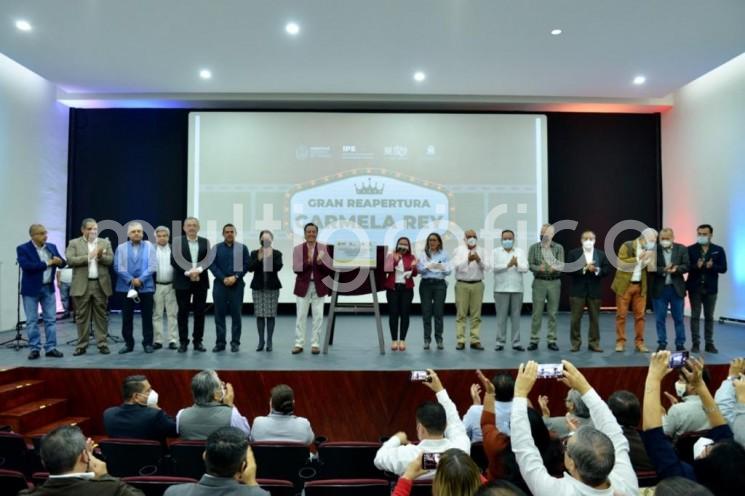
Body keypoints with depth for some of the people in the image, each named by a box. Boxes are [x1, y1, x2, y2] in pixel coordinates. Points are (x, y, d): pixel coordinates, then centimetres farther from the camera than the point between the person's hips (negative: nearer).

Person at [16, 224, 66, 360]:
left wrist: (59, 261, -17)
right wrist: (46, 263, -18)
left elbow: (63, 263, 7)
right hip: (31, 289, -4)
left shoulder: (52, 247, 7)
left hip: (48, 288, 4)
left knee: (51, 319, 5)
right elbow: (26, 266, -22)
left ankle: (51, 348, 12)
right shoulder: (23, 249, -8)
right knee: (32, 321, 4)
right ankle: (35, 349, 11)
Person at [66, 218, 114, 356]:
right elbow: (70, 260, -8)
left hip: (101, 285, 1)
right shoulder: (74, 243, 4)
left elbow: (111, 260, 2)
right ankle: (81, 345, 12)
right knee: (82, 316, 5)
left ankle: (102, 344, 9)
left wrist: (100, 256, -17)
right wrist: (88, 257, -16)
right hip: (82, 285, -1)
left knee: (101, 316, 5)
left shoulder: (105, 243, 10)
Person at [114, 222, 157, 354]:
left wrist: (140, 279, -14)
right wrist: (131, 280, -12)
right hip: (126, 287, 1)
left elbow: (152, 266, -4)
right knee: (127, 317, 6)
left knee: (147, 316, 3)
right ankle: (128, 343, 16)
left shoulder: (149, 246, 5)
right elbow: (118, 267, -2)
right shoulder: (121, 248, 7)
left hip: (146, 287, -1)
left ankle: (148, 343, 12)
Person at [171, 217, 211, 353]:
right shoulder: (177, 241, 3)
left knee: (200, 312, 4)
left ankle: (198, 341, 13)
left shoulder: (205, 242, 9)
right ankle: (183, 342, 10)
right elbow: (174, 261, -5)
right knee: (183, 312, 2)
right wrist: (188, 272, -14)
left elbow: (209, 260, 2)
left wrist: (198, 270, -15)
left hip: (201, 281, 2)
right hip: (183, 282, -2)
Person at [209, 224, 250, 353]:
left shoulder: (242, 248, 6)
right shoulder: (216, 248, 8)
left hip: (237, 284, -1)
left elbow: (246, 265, 1)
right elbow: (212, 265, 0)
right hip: (220, 284, 1)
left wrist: (235, 277, -12)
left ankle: (235, 342, 6)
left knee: (236, 314, 0)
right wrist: (223, 278, -10)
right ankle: (220, 342, 9)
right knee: (219, 313, 2)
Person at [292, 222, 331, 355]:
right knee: (301, 316, 3)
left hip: (319, 286, 1)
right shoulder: (298, 249, 0)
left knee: (318, 316, 3)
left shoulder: (323, 248, 0)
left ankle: (315, 344, 12)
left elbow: (329, 268, -3)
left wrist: (320, 262, -23)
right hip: (303, 286, 0)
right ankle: (299, 344, 11)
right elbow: (295, 268, -8)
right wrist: (307, 262, -24)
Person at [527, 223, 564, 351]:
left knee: (553, 313, 5)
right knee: (537, 313, 1)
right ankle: (534, 340, 8)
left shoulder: (558, 248, 4)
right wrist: (539, 268, -23)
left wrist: (554, 268, -26)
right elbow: (530, 265, -2)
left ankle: (552, 340, 13)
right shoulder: (534, 247, 4)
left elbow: (561, 266, -5)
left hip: (554, 283, 1)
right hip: (539, 282, -1)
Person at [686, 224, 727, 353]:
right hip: (695, 288, -1)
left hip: (710, 288, 1)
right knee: (695, 316, 3)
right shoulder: (690, 249, 0)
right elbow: (686, 267, -6)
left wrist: (712, 266, -21)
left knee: (709, 317, 9)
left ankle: (709, 343, 16)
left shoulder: (718, 250, 3)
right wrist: (696, 266, -24)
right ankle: (695, 343, 9)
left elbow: (723, 268, -2)